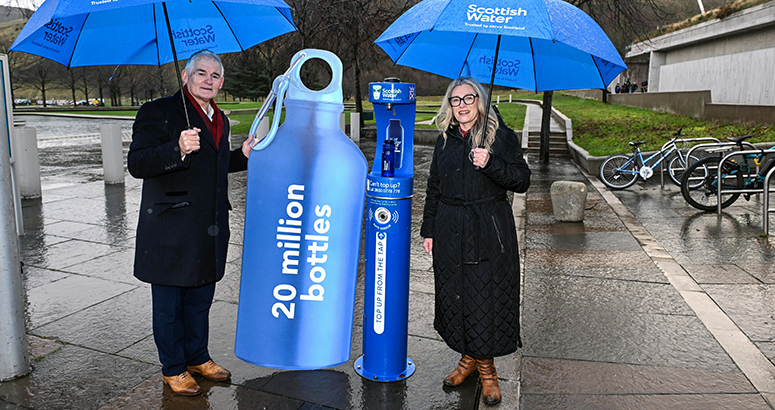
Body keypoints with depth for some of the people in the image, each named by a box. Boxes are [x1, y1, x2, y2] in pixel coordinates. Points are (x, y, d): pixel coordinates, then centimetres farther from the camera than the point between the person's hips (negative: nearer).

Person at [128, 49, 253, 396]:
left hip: (210, 232, 7)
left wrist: (242, 156, 9)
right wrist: (178, 149, -34)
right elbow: (137, 164, -19)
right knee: (169, 305, 8)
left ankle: (198, 357, 36)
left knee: (200, 300, 19)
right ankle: (173, 369, 25)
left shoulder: (219, 119, 14)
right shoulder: (159, 112, -9)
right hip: (171, 231, -6)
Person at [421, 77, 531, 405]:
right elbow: (434, 189, 15)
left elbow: (522, 180, -6)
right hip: (451, 231, 4)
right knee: (455, 294, 9)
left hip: (490, 231, -4)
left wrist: (490, 164, -22)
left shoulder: (501, 135, -2)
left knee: (487, 296, 0)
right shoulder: (445, 140, 11)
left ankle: (486, 366, 18)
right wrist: (428, 230, 13)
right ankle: (469, 357, 29)